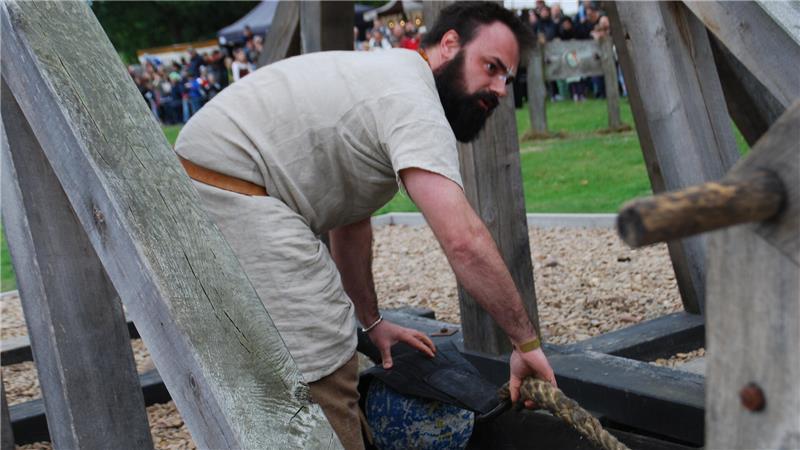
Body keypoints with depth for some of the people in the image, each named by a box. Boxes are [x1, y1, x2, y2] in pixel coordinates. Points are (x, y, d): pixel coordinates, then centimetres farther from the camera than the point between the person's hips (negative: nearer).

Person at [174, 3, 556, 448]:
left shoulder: (384, 78, 18)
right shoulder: (414, 102, -15)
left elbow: (350, 220, 23)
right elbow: (464, 239, -27)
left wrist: (372, 321, 23)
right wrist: (527, 342, -18)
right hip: (230, 197, -11)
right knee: (322, 364, -10)